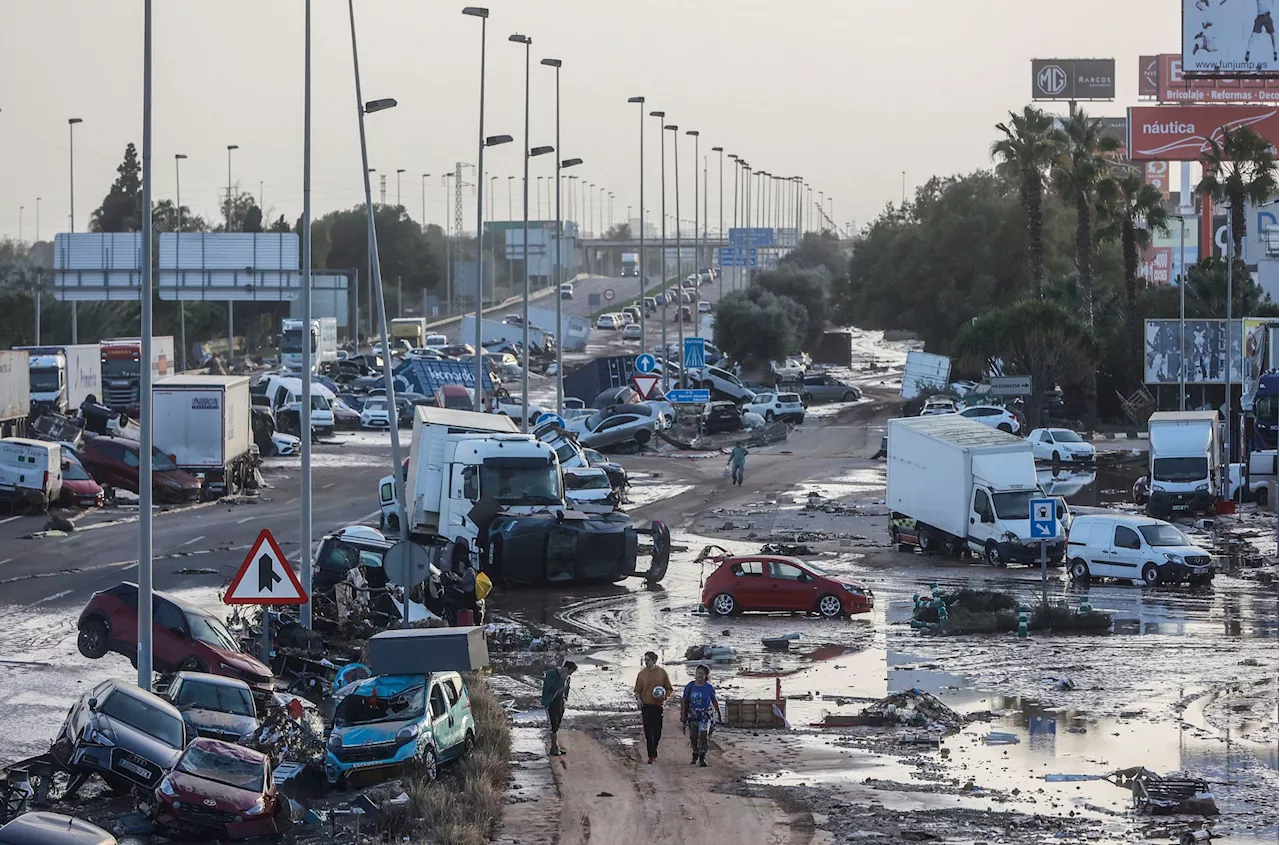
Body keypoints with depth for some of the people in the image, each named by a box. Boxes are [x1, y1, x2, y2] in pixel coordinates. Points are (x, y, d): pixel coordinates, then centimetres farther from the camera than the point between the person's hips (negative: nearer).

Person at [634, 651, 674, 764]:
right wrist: (639, 699, -10)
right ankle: (652, 755, -4)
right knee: (648, 731, -7)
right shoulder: (642, 674, 3)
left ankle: (653, 750, 31)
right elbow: (637, 690, 10)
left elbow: (669, 689, 7)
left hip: (659, 706, 0)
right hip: (646, 706, 0)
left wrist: (666, 698, -12)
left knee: (657, 732, 8)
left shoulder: (662, 673, 1)